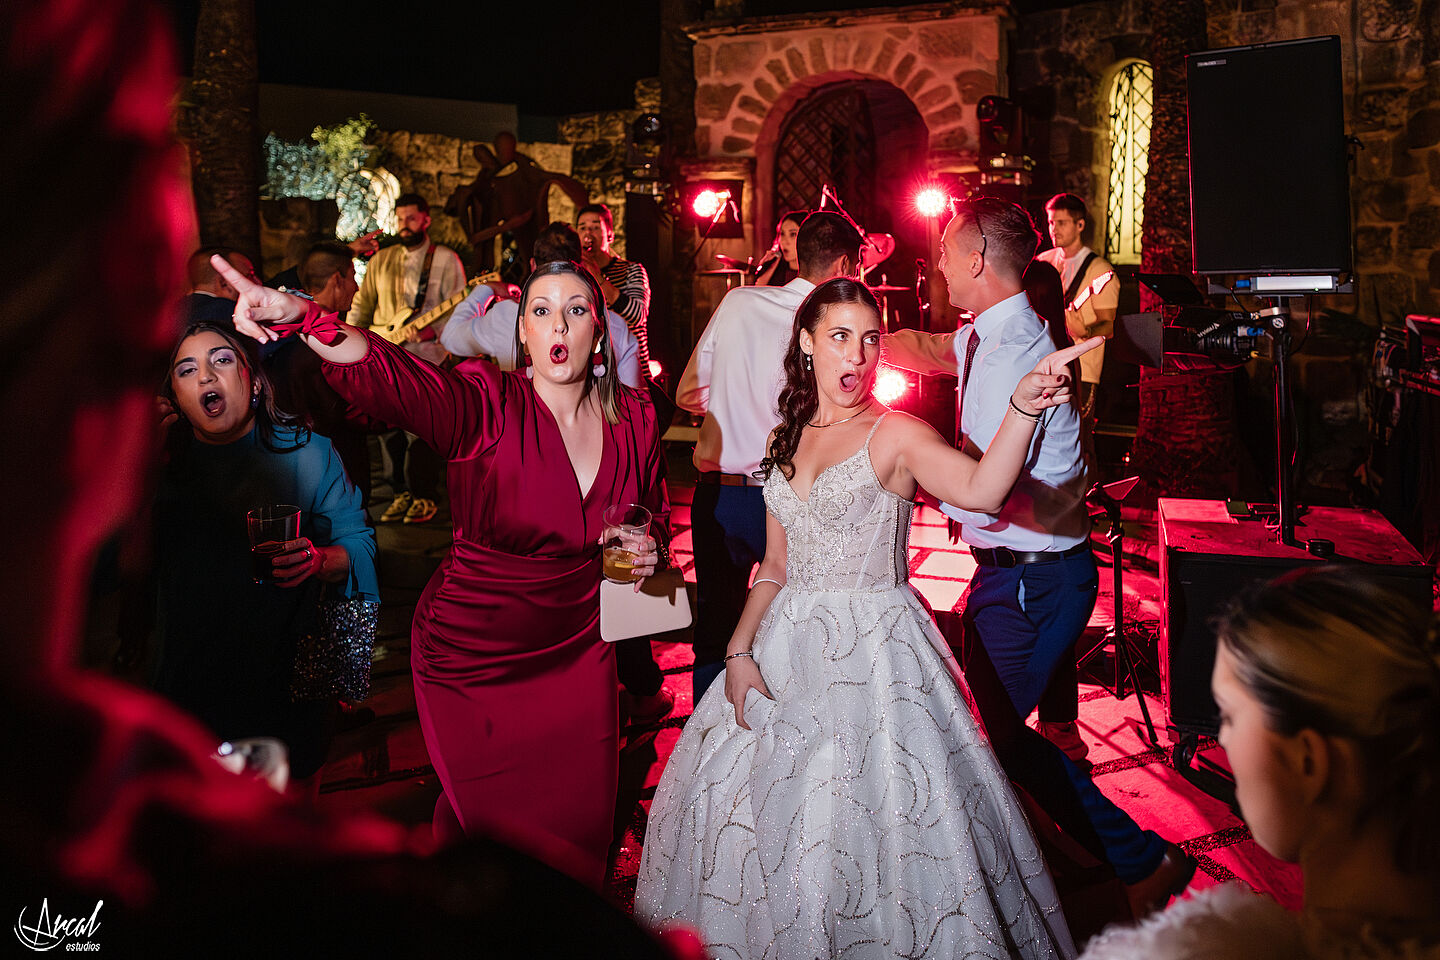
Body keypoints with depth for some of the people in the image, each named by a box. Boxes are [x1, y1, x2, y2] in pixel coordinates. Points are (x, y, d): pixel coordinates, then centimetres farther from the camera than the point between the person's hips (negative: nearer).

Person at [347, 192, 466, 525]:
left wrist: (435, 329, -22)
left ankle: (424, 497, 3)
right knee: (389, 427, 5)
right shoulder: (381, 260, 16)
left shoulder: (445, 259, 2)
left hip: (425, 356, -5)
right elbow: (362, 304, 19)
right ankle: (401, 492, 18)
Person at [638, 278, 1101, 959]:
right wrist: (739, 652, 2)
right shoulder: (789, 439, 9)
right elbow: (775, 567, 12)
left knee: (862, 817, -3)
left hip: (874, 650, -6)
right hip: (789, 647, 6)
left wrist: (1023, 408, -46)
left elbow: (980, 489, -30)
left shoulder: (897, 435, -9)